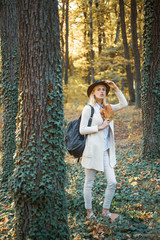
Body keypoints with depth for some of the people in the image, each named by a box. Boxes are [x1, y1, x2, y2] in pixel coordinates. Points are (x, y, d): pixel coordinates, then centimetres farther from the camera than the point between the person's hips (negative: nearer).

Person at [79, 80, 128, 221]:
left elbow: (124, 104, 6)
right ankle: (89, 212, 20)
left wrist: (116, 89, 2)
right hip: (93, 150, -6)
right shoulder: (88, 108, -6)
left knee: (112, 182, 2)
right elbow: (82, 130, -9)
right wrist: (100, 127, -12)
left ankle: (105, 211, 17)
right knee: (89, 183, 6)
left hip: (106, 151, 6)